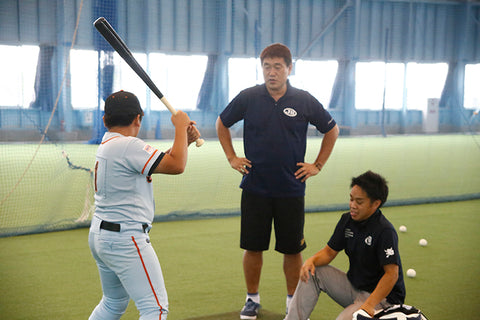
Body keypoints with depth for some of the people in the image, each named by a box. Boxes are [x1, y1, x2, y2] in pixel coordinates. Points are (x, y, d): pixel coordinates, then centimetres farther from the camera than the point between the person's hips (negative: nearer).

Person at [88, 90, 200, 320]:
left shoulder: (105, 146, 11)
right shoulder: (127, 145, -17)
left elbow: (163, 161, 14)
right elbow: (176, 166, -20)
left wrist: (184, 140, 3)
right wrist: (180, 126, -7)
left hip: (99, 237, 10)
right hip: (125, 240, -10)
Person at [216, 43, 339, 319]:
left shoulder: (305, 101, -3)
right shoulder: (248, 98, -2)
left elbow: (332, 130, 12)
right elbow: (222, 124, 14)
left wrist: (318, 165, 7)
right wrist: (232, 157, 8)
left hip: (291, 190, 0)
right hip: (255, 188, 0)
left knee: (293, 249, 6)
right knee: (253, 247, 6)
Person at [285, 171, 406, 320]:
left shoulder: (385, 231, -22)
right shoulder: (347, 220, 2)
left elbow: (391, 274, -26)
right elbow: (330, 251, 8)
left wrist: (369, 305, -34)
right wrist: (312, 260, -15)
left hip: (382, 297, -8)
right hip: (353, 286, 8)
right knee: (311, 272, -3)